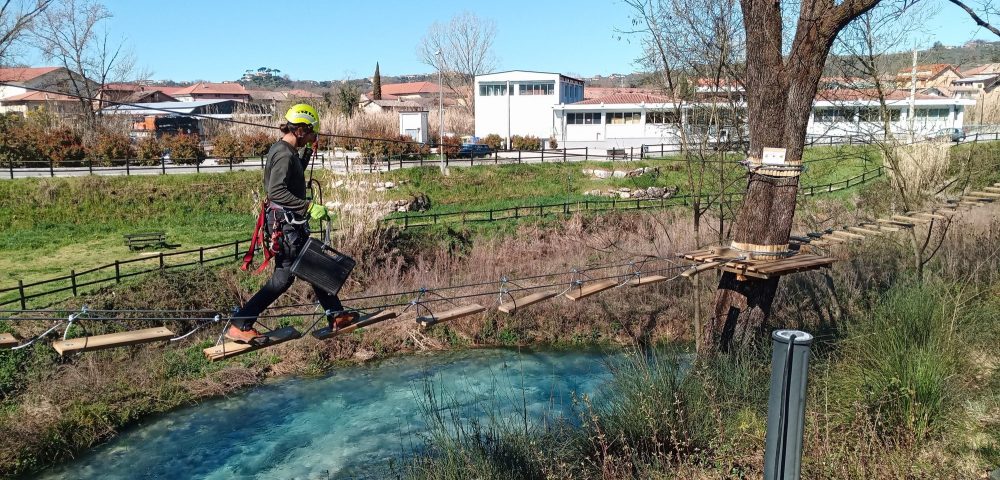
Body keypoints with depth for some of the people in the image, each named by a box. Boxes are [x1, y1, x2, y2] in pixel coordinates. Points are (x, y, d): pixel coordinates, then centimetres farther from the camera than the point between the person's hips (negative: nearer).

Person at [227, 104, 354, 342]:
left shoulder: (283, 150, 13)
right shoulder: (284, 154, -18)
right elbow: (277, 191, -28)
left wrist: (307, 155, 21)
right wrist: (309, 206, -30)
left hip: (291, 222, 11)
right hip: (285, 223, -11)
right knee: (284, 276, -7)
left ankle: (336, 316, 27)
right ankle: (239, 325, -1)